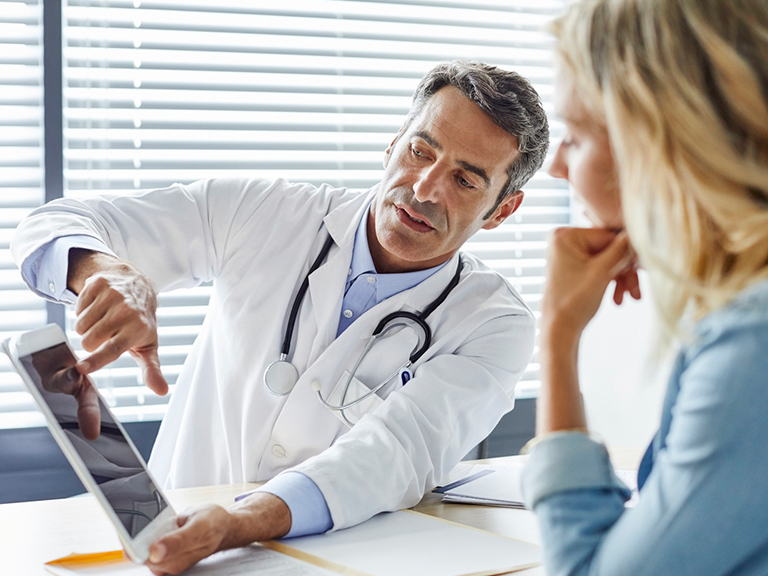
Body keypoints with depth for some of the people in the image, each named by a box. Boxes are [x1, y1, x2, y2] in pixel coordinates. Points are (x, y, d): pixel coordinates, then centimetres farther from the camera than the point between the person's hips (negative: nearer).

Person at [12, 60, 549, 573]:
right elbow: (56, 226, 0)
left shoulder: (493, 324, -6)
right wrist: (113, 274, -25)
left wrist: (238, 524, -40)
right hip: (173, 528, 1)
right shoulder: (264, 216, -2)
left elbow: (398, 451, -23)